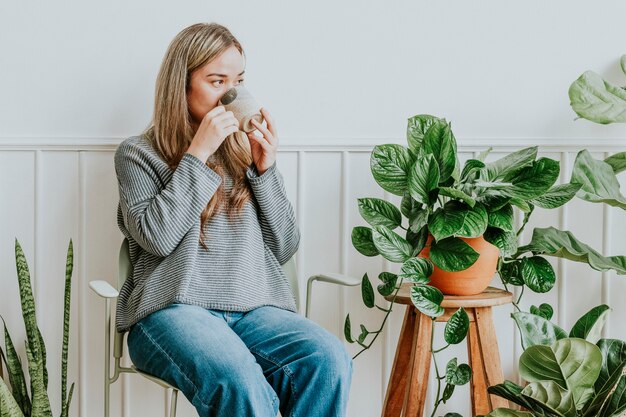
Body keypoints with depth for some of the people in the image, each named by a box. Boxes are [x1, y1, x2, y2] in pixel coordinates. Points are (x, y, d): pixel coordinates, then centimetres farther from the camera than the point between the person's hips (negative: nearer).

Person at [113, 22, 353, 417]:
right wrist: (198, 154, -8)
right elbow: (157, 237, -8)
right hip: (174, 309, -4)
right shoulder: (139, 153, 9)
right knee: (239, 381, -38)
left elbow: (284, 248, 14)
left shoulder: (246, 151, 19)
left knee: (330, 359, -28)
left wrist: (265, 169, 3)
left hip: (253, 308, 4)